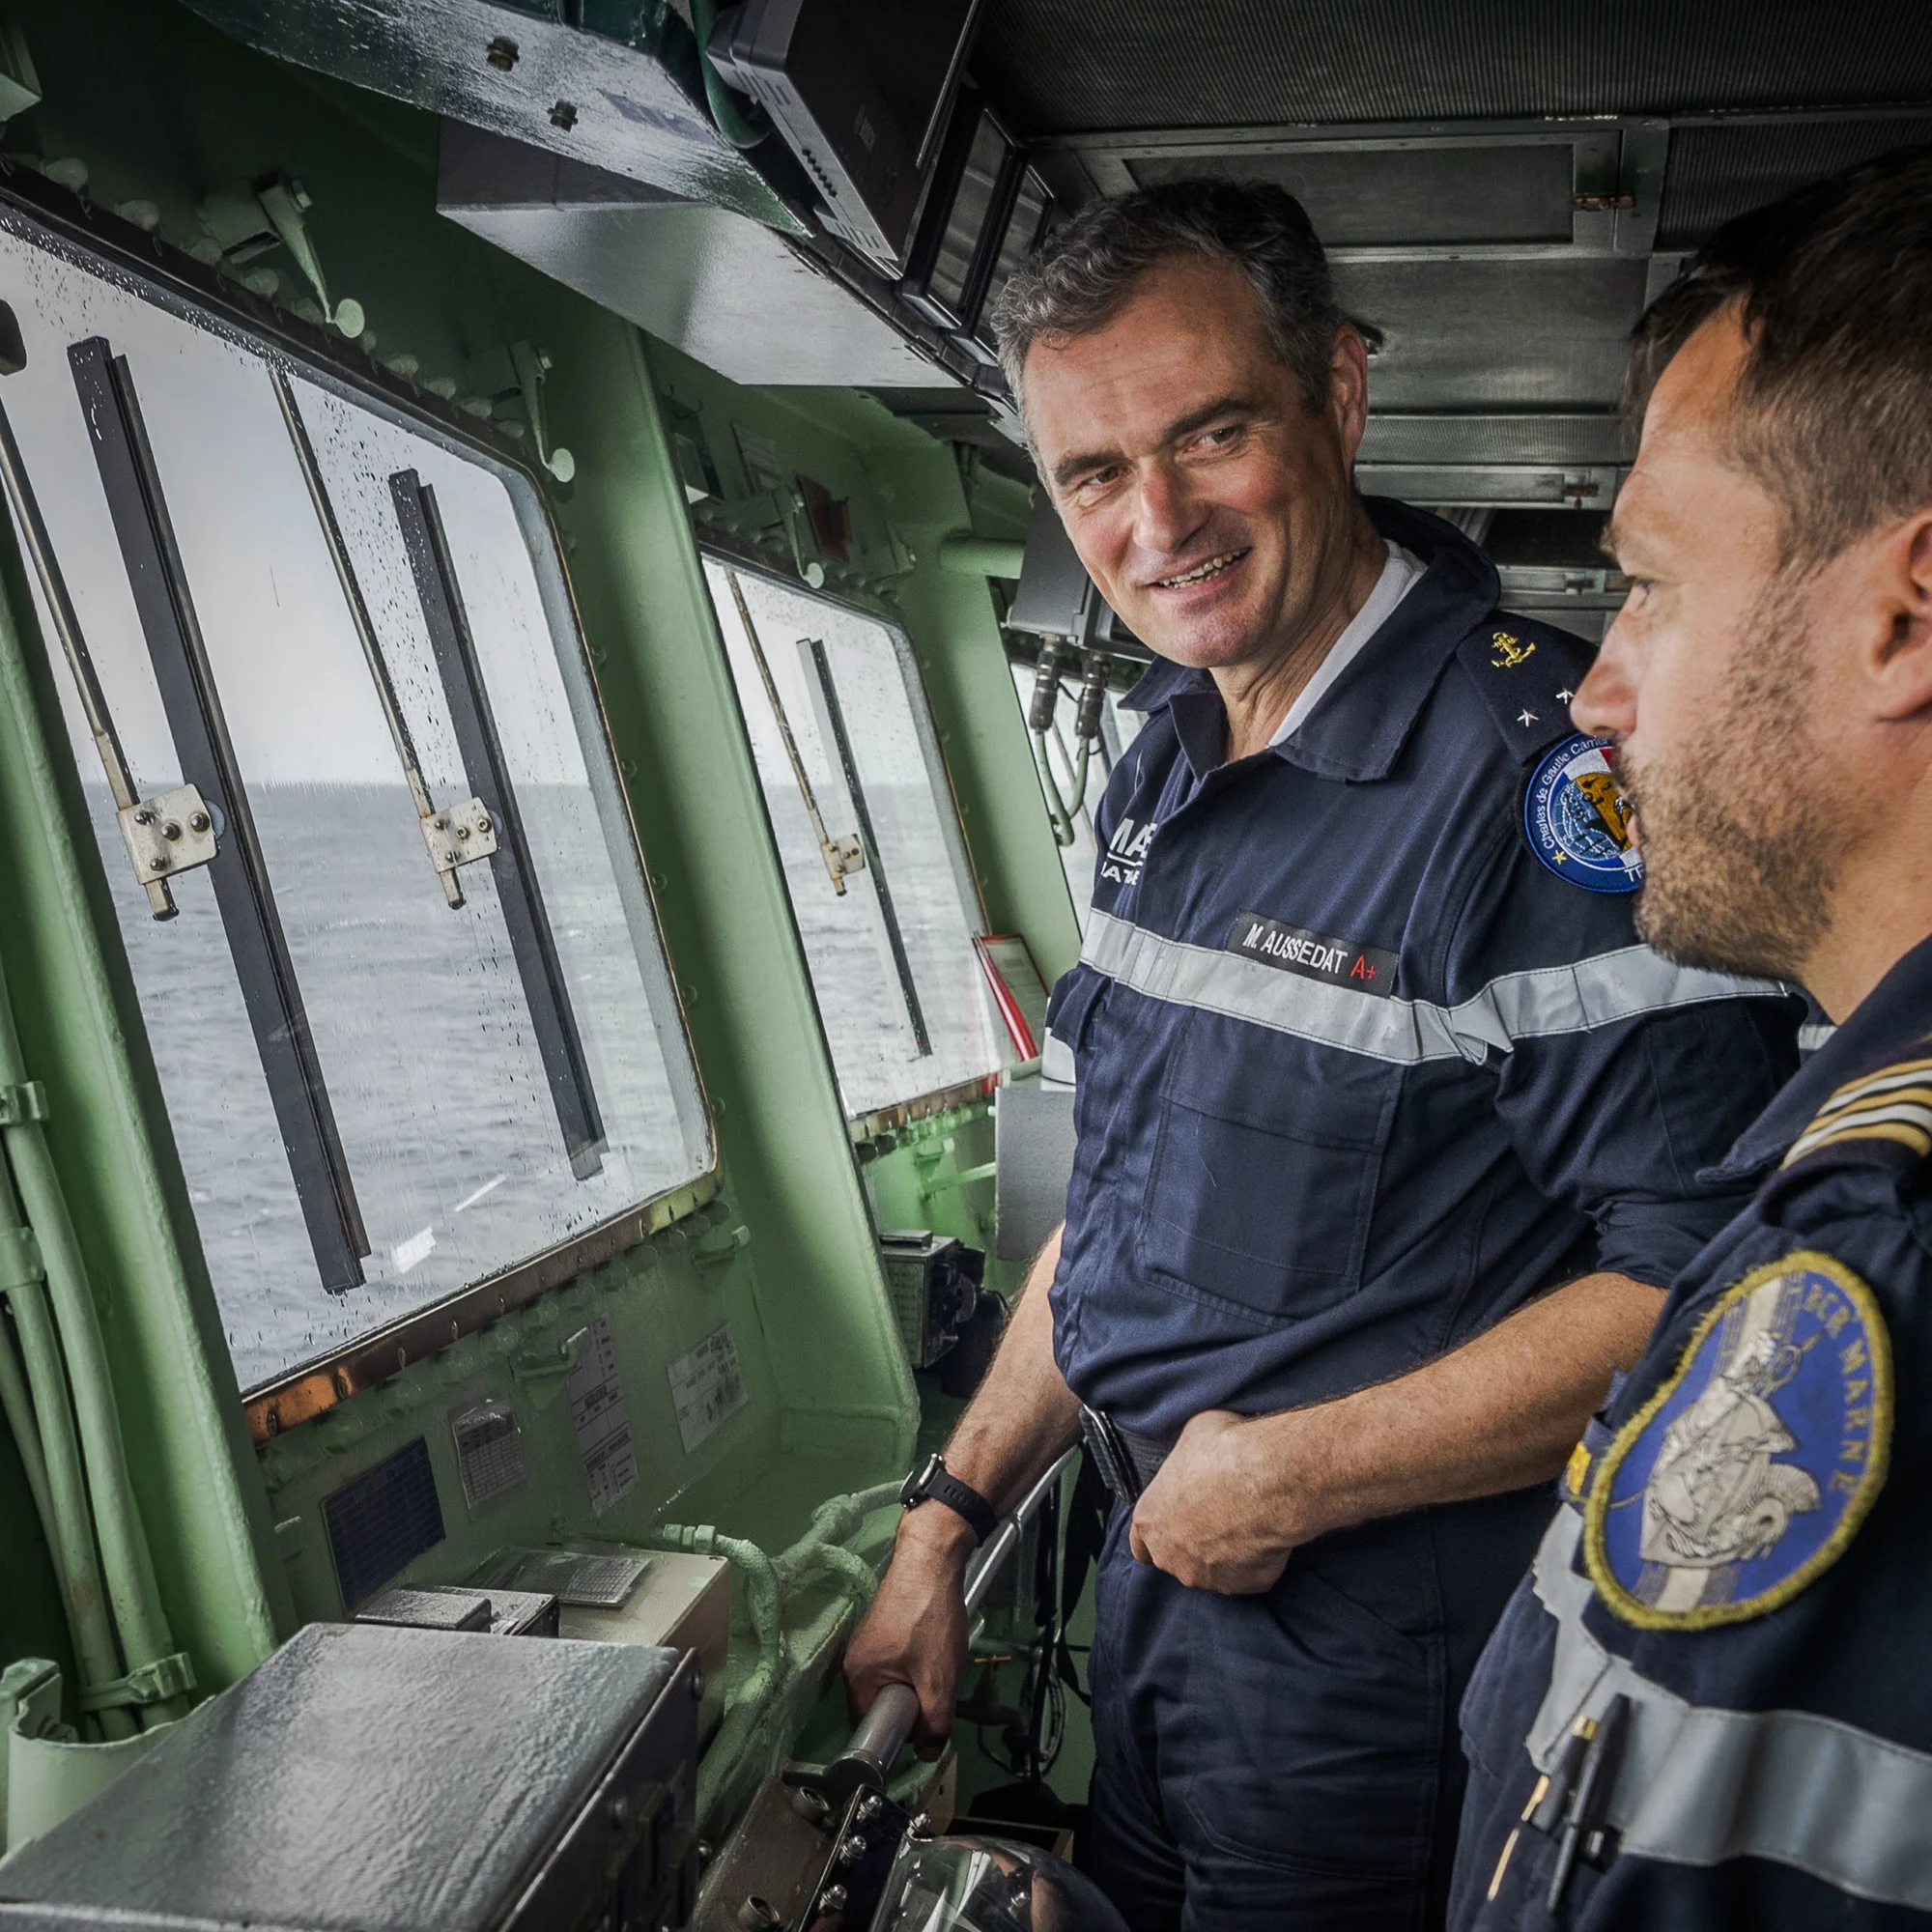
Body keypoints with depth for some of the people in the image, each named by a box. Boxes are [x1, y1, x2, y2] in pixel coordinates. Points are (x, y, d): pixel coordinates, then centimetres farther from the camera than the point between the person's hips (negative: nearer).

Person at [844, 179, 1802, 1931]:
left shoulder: (1555, 768, -23)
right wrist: (949, 1519, 9)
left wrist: (1293, 1474, -20)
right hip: (1157, 1571, 8)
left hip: (1383, 1656, -7)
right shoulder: (1168, 768, 3)